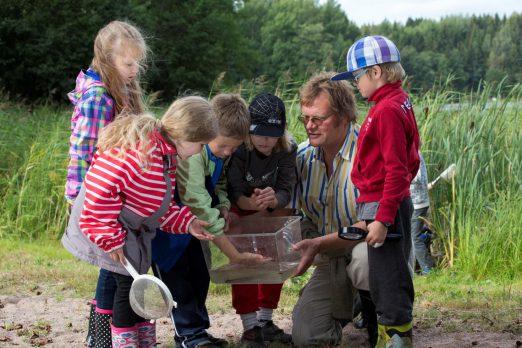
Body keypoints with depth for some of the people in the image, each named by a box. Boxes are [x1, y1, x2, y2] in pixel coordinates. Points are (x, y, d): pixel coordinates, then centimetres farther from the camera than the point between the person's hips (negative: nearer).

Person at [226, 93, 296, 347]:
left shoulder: (287, 150, -23)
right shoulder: (238, 150, -32)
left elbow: (286, 191, -27)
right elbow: (234, 193, -33)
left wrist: (273, 199, -51)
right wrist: (252, 202, -56)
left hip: (272, 211, 4)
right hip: (239, 211, -4)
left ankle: (265, 320, 19)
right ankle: (249, 326, -7)